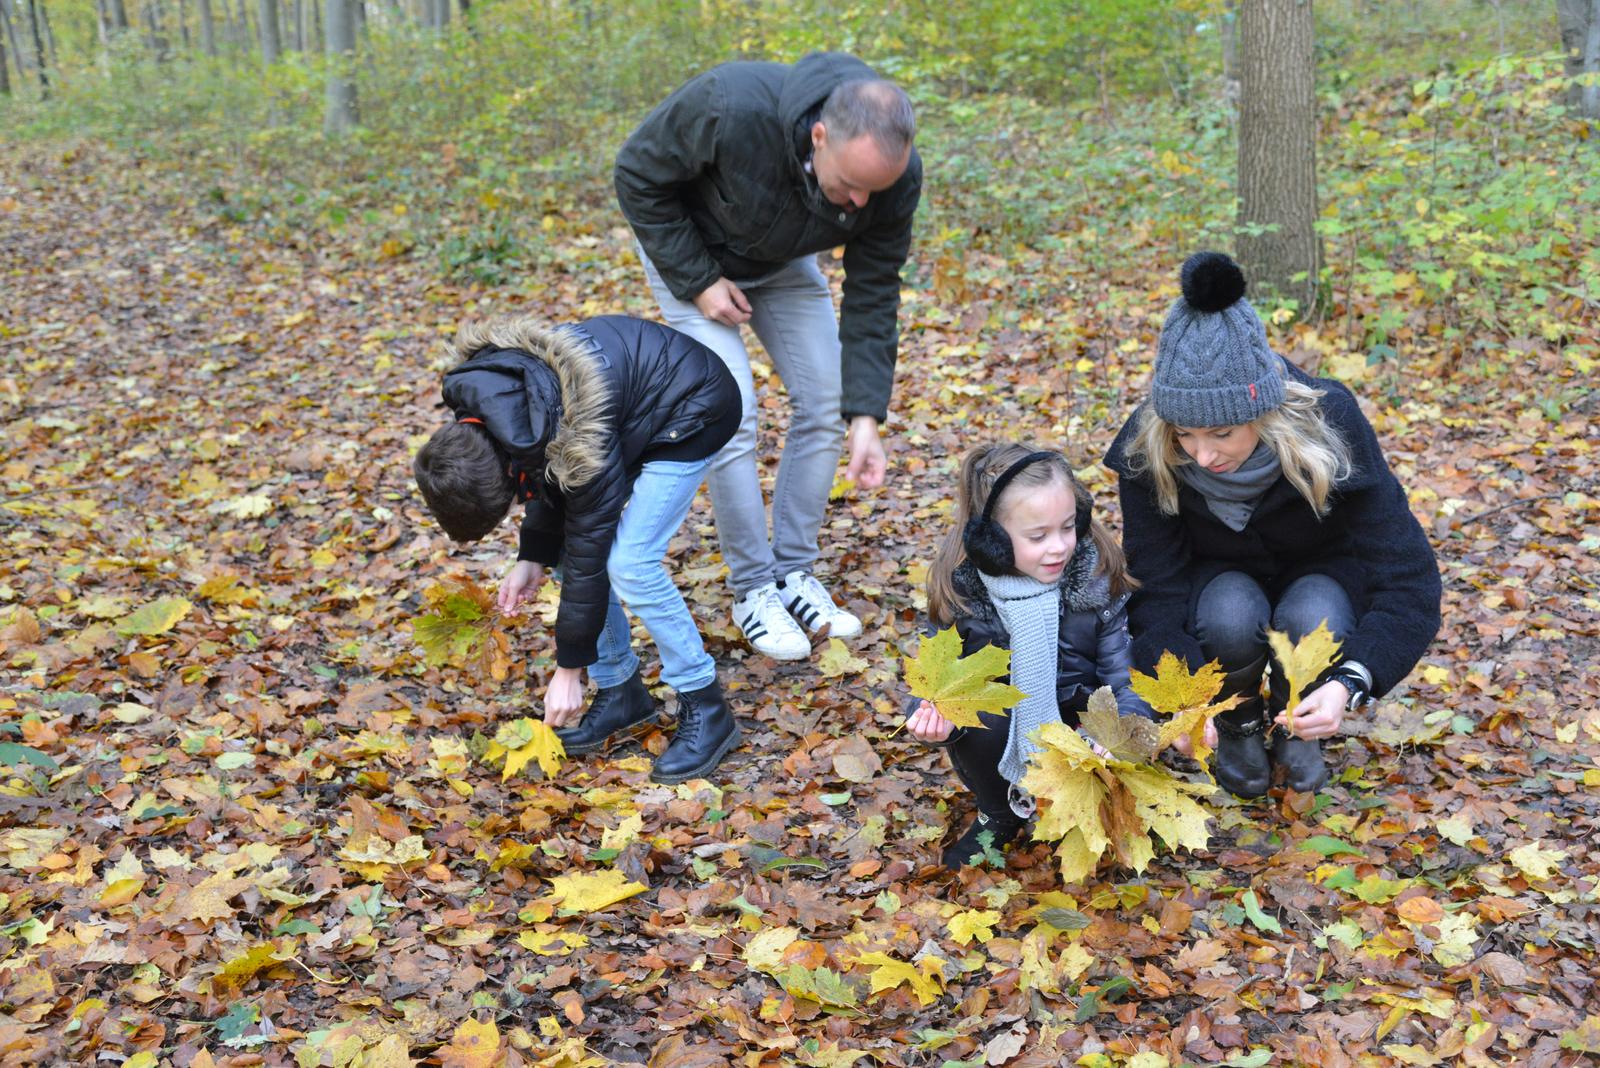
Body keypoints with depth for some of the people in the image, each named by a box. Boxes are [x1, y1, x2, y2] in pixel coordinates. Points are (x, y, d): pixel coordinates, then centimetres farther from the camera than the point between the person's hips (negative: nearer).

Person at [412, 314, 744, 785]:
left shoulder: (581, 448, -36)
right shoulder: (477, 394, -15)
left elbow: (587, 557, -25)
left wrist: (569, 670, -15)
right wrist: (531, 557, -1)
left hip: (692, 410, -9)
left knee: (628, 563, -19)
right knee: (568, 547, -1)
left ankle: (705, 709, -5)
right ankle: (619, 692, 13)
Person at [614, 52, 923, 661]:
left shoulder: (896, 175, -28)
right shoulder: (730, 109, -41)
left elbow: (872, 292, -19)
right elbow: (638, 178, -24)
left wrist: (866, 418, -23)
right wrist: (698, 281, -24)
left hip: (784, 261, 4)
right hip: (687, 249, -4)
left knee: (825, 403, -4)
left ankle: (794, 572, 12)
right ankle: (752, 588, 1)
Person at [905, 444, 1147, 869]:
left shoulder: (1098, 577, -15)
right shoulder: (959, 590, -16)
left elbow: (1125, 678, -12)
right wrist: (938, 716, -35)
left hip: (1077, 725, 1)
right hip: (1004, 734, 0)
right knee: (976, 715, -32)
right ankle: (998, 815, 1)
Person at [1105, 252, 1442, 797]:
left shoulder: (1329, 426, -32)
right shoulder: (1148, 452, -28)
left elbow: (1408, 577, -32)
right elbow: (1154, 590, -26)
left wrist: (1350, 683, -48)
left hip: (1320, 574, 0)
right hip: (1222, 579, 1)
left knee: (1311, 622, -35)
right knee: (1231, 619, -34)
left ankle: (1298, 731, -2)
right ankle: (1239, 727, -1)